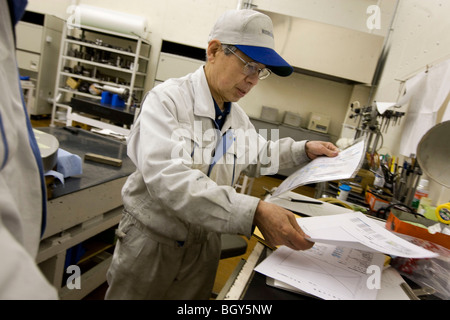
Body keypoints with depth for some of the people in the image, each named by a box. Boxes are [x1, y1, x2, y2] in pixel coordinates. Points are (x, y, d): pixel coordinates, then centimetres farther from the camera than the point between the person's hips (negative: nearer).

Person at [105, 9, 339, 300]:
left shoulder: (237, 115, 3)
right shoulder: (167, 99, -19)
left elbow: (255, 158, 19)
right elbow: (166, 176, -34)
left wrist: (303, 150, 4)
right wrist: (253, 211, -41)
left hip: (204, 243, 6)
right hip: (151, 239, -5)